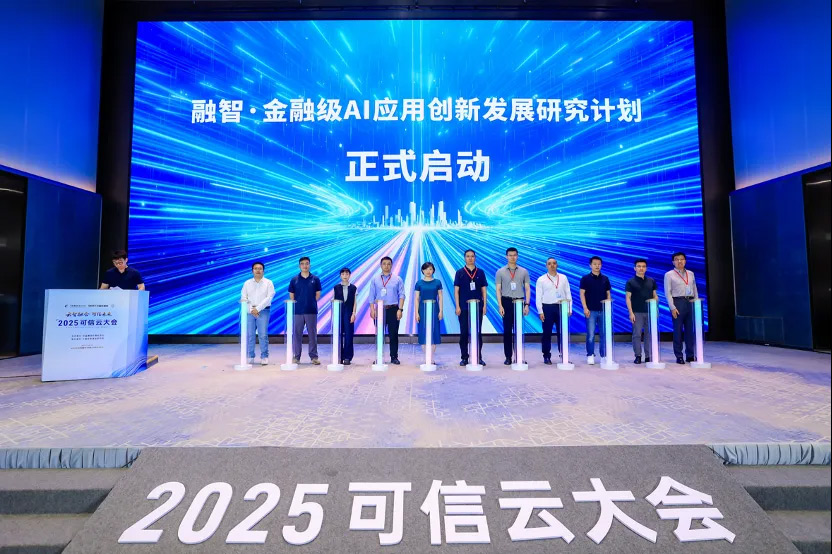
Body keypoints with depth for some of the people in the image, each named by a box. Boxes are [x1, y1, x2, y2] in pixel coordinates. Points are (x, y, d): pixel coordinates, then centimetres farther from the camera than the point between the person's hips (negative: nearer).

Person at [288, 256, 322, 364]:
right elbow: (291, 296, 9)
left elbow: (318, 294, 8)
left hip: (311, 311, 0)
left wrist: (310, 303, 2)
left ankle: (314, 356, 11)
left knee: (312, 334, 3)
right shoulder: (294, 280, 5)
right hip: (298, 311, 0)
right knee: (297, 334, 4)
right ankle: (296, 357, 13)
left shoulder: (315, 279, 4)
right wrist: (298, 304, 2)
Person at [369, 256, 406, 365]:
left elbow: (401, 295, 1)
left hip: (393, 309, -1)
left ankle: (394, 357, 9)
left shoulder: (398, 279, 6)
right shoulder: (375, 280, 10)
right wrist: (372, 309, -4)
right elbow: (372, 296, 7)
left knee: (393, 334, 0)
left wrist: (400, 309, -8)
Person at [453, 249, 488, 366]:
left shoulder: (480, 273, 8)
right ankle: (464, 358, 13)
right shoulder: (460, 273, 3)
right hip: (464, 308, -1)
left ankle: (478, 357, 15)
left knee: (477, 332, 5)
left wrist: (485, 305, 1)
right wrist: (457, 306, -6)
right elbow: (456, 290, 1)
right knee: (464, 333, 3)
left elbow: (484, 290, 8)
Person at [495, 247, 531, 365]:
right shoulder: (500, 272, 4)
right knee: (507, 330, 2)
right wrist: (500, 306, -7)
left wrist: (527, 304, -2)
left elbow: (527, 289, 7)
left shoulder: (524, 272, 8)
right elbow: (498, 289, 1)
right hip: (507, 302, -1)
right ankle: (508, 356, 9)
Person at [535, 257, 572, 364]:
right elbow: (538, 297, 1)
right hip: (547, 308, -2)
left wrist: (569, 309, 3)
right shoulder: (541, 279, 3)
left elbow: (568, 294, 9)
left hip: (562, 307, 2)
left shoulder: (563, 278, 10)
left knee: (563, 332, 5)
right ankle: (546, 356, 12)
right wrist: (540, 312, -6)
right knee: (547, 333, 2)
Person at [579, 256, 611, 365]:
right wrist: (585, 308, -10)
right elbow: (582, 294, -3)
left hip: (603, 310, 3)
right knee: (591, 334, -1)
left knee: (604, 334, 6)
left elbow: (608, 294, 12)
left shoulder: (605, 279, 10)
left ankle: (604, 355, 15)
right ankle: (590, 355, 8)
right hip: (591, 311, -3)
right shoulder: (585, 278, 0)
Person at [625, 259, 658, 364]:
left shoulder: (651, 281, 10)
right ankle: (638, 356, 6)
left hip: (650, 312, 3)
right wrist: (631, 313, -10)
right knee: (637, 334, -2)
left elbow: (655, 296, 14)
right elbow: (628, 298, -3)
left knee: (649, 334, 6)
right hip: (637, 312, -3)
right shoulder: (631, 282, 0)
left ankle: (648, 356, 14)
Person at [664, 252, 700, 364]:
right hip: (678, 302, -4)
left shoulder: (691, 274, 15)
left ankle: (690, 355, 16)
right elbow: (667, 293, -5)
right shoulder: (669, 275, 1)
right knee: (678, 330, -1)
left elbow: (695, 290, 15)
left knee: (690, 330, 6)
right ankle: (679, 356, 5)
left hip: (691, 302, 4)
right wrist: (672, 307, -12)